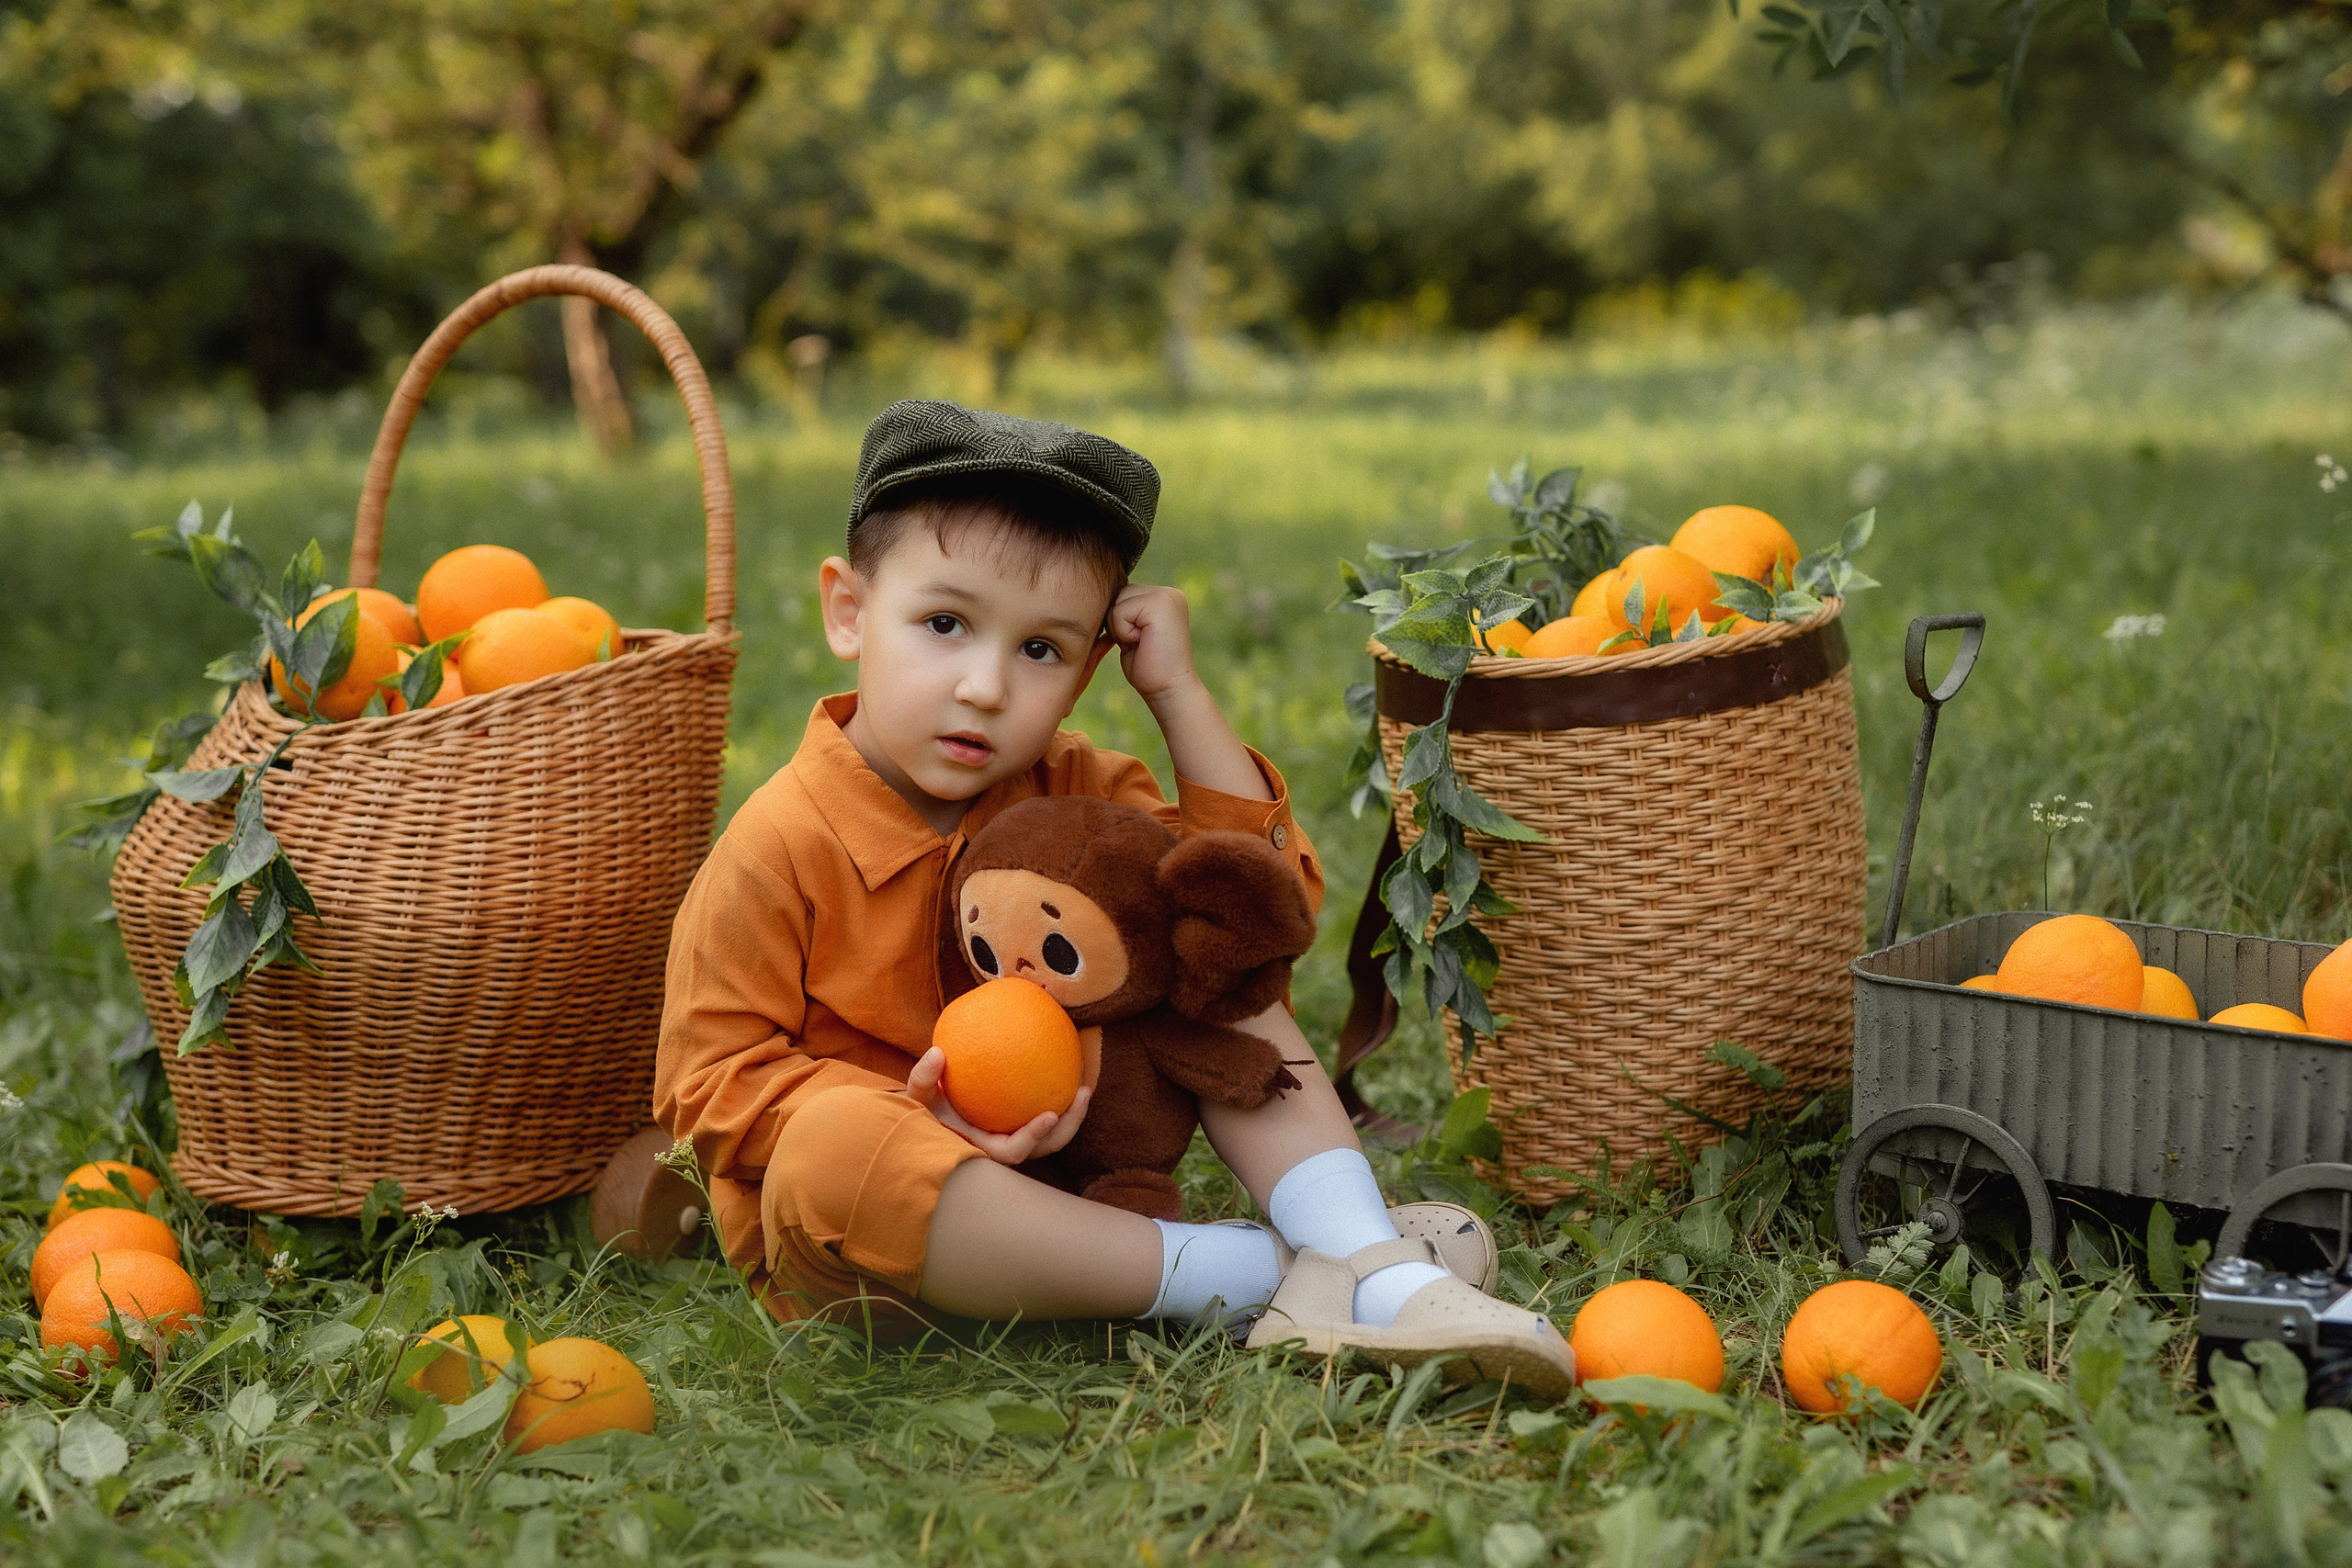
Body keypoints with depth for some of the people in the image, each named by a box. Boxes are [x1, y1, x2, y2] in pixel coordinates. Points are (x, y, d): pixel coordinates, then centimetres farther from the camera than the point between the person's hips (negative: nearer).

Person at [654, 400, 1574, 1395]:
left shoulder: (1074, 792, 0)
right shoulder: (777, 850, -17)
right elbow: (714, 1080, -15)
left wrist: (1177, 692, -10)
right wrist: (913, 1117, -30)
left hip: (1058, 1180, 6)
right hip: (839, 1259, -5)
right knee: (831, 1151, -40)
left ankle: (1377, 1270, -22)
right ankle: (1262, 1276, -33)